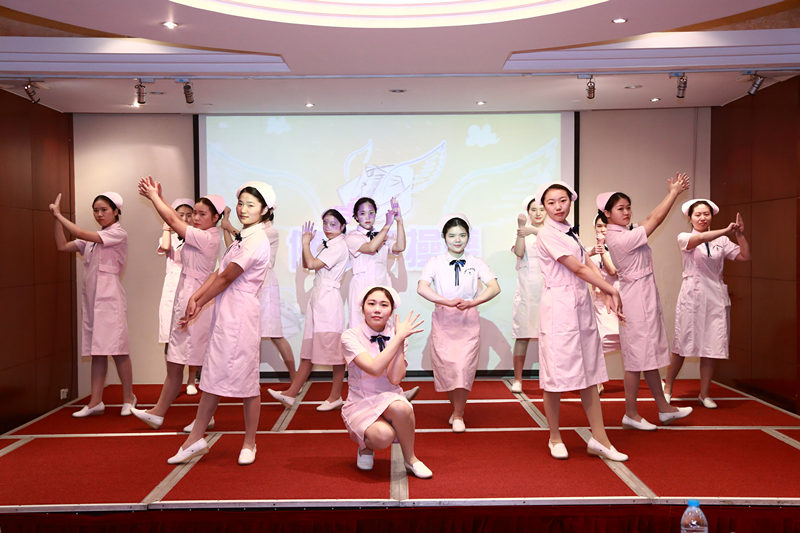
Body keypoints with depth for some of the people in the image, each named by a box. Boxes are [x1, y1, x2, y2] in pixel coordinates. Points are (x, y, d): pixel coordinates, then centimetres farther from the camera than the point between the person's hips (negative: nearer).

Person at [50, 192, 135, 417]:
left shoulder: (118, 234, -6)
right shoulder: (92, 238, 18)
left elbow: (80, 233, -14)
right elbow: (62, 246, 15)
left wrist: (59, 214, -4)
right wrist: (57, 218, 8)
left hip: (109, 296, -7)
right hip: (91, 297, 7)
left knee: (117, 348, -5)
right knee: (96, 350, 7)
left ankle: (128, 398, 7)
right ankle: (96, 402, 11)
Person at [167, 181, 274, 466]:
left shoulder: (257, 241, -12)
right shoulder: (241, 239, 18)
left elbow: (226, 278, -11)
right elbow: (217, 273, 12)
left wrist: (198, 304, -3)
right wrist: (195, 298, -1)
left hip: (241, 315, -9)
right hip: (224, 315, 9)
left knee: (246, 380, 2)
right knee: (213, 377, 12)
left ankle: (249, 444, 16)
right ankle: (195, 440, 21)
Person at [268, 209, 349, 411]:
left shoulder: (339, 246, -10)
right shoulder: (324, 246, 20)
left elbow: (313, 264, -18)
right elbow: (305, 265, 24)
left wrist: (306, 243, -3)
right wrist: (305, 242, 14)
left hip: (329, 299, -9)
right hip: (317, 298, 9)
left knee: (334, 349, -2)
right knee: (309, 348, 10)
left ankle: (335, 396, 7)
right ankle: (291, 393, 11)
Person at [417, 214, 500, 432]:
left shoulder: (476, 263, 4)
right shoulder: (435, 262, 2)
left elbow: (494, 287, -9)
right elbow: (422, 288, -14)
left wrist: (471, 302, -24)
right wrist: (448, 302, -26)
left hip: (468, 321, 0)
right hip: (443, 320, 0)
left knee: (464, 367, -8)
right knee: (446, 367, 2)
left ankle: (458, 415, 11)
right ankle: (456, 409, 28)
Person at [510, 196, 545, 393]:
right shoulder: (523, 232, 11)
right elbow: (519, 252, -7)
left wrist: (535, 231, -24)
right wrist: (521, 227, -13)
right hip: (527, 288, 0)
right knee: (522, 334, -1)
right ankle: (517, 379, 6)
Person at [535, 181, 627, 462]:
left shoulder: (570, 233, 17)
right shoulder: (547, 234, -9)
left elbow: (589, 264, 8)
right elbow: (578, 269, -11)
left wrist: (607, 294, -6)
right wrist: (612, 290, -6)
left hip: (582, 303, 8)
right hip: (559, 304, -8)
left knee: (589, 370, 8)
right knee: (556, 372, 0)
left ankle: (599, 438, 15)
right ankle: (555, 437, 14)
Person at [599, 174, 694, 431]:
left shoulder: (622, 233, 7)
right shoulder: (621, 238, -21)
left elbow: (650, 218, 13)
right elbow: (656, 220, -15)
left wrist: (671, 192, 9)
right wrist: (675, 192, -5)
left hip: (645, 296, 10)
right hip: (637, 297, -10)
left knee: (650, 353, 15)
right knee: (637, 356, -1)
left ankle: (663, 407, 26)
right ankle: (631, 414, 10)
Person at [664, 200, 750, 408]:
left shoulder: (722, 241, 10)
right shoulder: (684, 238, 1)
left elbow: (745, 256, 3)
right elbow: (699, 239, -21)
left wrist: (739, 234, -6)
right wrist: (726, 230, -24)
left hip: (716, 297, 3)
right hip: (692, 295, -3)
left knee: (711, 348, 5)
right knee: (682, 346, 1)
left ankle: (704, 394, 18)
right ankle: (667, 389, 18)